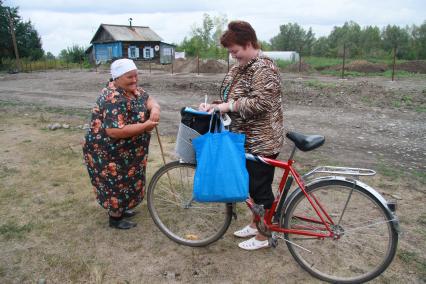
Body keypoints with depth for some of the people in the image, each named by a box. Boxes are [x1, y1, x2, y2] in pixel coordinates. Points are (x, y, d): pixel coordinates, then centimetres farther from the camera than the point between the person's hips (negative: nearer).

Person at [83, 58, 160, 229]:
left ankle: (120, 208, 42)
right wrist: (145, 125, -32)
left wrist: (155, 109, -25)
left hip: (126, 150, 9)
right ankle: (115, 218, 25)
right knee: (116, 184, 6)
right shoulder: (113, 99, -30)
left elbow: (149, 100, 0)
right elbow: (114, 131, -38)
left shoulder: (133, 90, -1)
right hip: (107, 152, -9)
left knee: (126, 181, 23)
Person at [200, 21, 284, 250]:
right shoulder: (240, 67, 12)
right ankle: (255, 224, 37)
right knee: (252, 184, 19)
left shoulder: (263, 67, -17)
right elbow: (232, 97, 15)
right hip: (246, 138, 9)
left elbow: (260, 102, -27)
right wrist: (214, 105, -2)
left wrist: (228, 106, -23)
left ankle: (262, 237, 19)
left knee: (260, 188, 2)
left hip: (262, 141, -9)